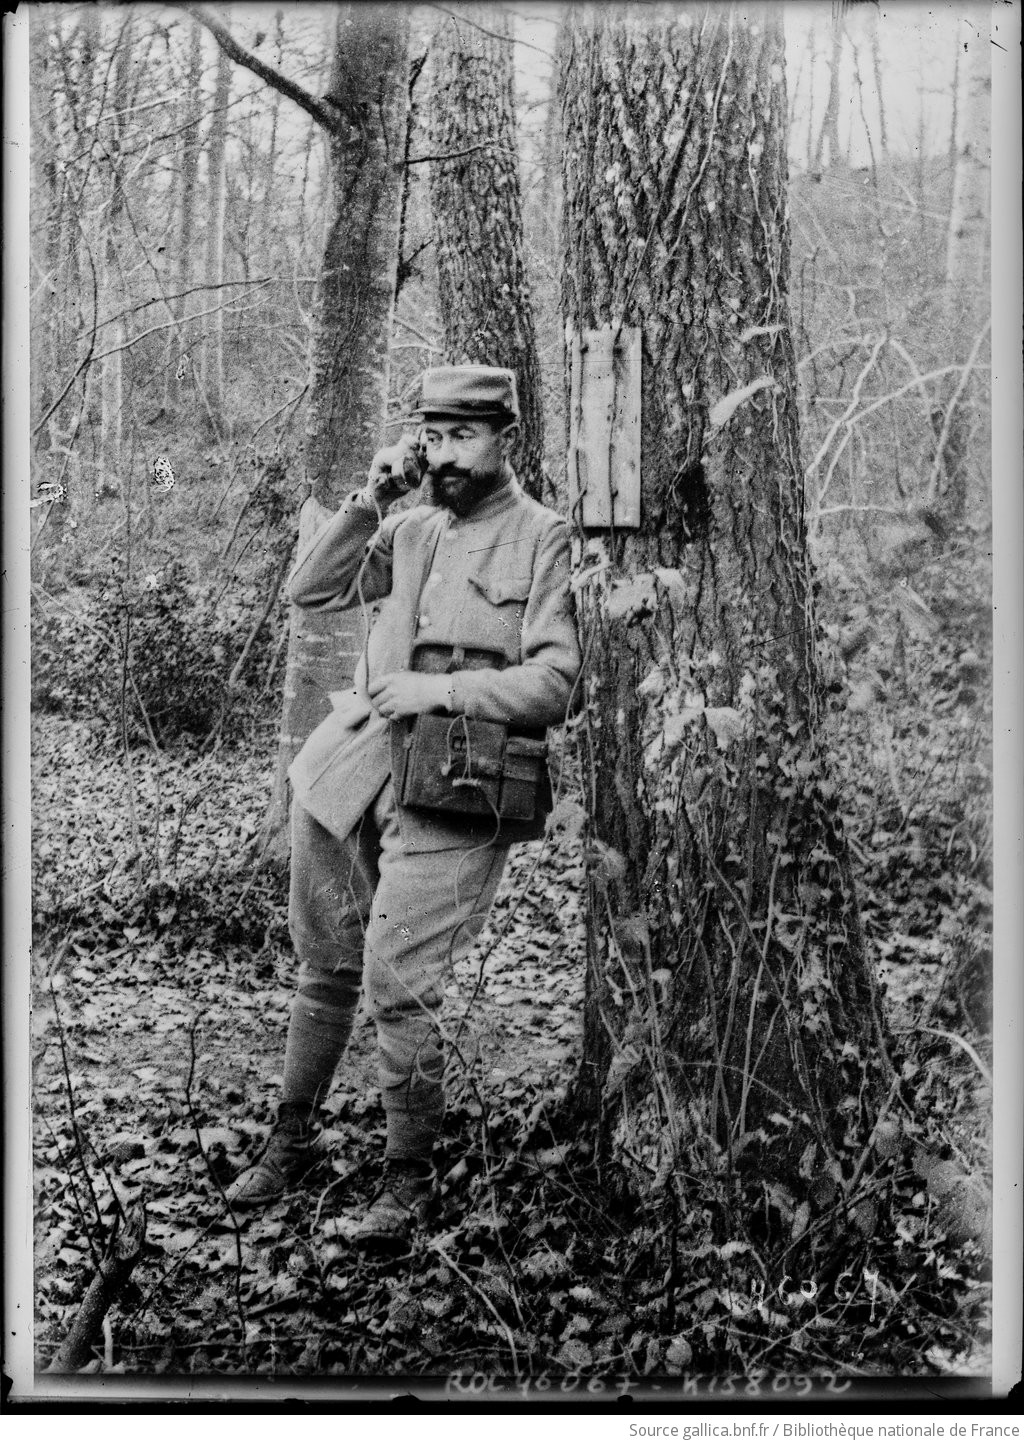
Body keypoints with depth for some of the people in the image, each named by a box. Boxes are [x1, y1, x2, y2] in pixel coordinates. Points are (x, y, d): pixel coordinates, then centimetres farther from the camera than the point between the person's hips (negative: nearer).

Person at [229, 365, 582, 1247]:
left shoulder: (545, 540, -6)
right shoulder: (412, 528, 12)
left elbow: (555, 683, -12)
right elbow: (311, 590, 11)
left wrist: (443, 689, -17)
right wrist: (367, 504, 1)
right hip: (351, 768, 6)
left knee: (397, 988, -10)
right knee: (325, 969, 16)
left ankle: (411, 1183, 7)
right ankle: (291, 1143, 32)